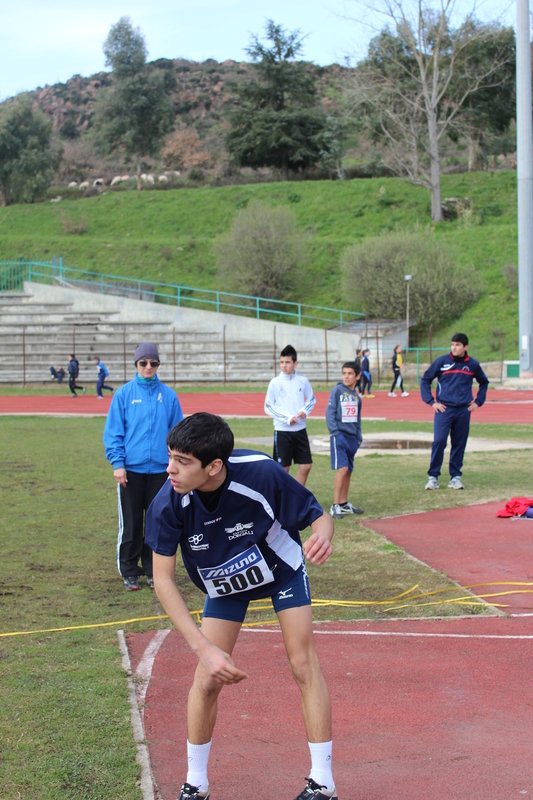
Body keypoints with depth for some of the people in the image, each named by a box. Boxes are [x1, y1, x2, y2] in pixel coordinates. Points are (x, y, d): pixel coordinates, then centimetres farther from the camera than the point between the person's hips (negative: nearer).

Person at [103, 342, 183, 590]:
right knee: (130, 524, 5)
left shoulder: (168, 395, 4)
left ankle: (153, 570, 20)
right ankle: (129, 572, 16)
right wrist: (117, 463, -9)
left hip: (160, 469, 1)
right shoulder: (124, 394, 0)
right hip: (131, 469, -1)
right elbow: (112, 432, -1)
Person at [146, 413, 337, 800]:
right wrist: (204, 648, -33)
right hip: (225, 585, 1)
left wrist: (323, 537, -51)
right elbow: (163, 579, -25)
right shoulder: (168, 505, -33)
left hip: (283, 568, -1)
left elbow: (319, 517, -24)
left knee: (304, 665, -8)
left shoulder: (262, 473, -38)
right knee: (207, 679, -4)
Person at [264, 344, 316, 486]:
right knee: (283, 468, 2)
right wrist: (287, 418, -14)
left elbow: (311, 399, 14)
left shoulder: (303, 381, 1)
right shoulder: (275, 382, -6)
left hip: (300, 429, 3)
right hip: (282, 430, -3)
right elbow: (268, 407, -4)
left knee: (306, 466, 2)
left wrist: (305, 411, -7)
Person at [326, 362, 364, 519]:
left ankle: (344, 504, 21)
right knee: (342, 469, -16)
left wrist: (359, 437, 15)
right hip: (339, 435, -6)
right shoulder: (337, 390, -5)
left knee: (348, 471, 10)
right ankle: (335, 506, -13)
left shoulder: (356, 396, 13)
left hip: (352, 438, 6)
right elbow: (330, 413, -8)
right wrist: (335, 432, -14)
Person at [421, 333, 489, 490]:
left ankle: (455, 477, 15)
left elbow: (484, 383, 24)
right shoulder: (442, 361, -1)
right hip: (444, 409, -2)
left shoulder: (473, 364, 6)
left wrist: (478, 402, 13)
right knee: (439, 441, -12)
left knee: (459, 444, 5)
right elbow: (425, 380, 6)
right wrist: (431, 401, -1)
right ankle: (433, 476, -4)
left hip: (463, 411, 2)